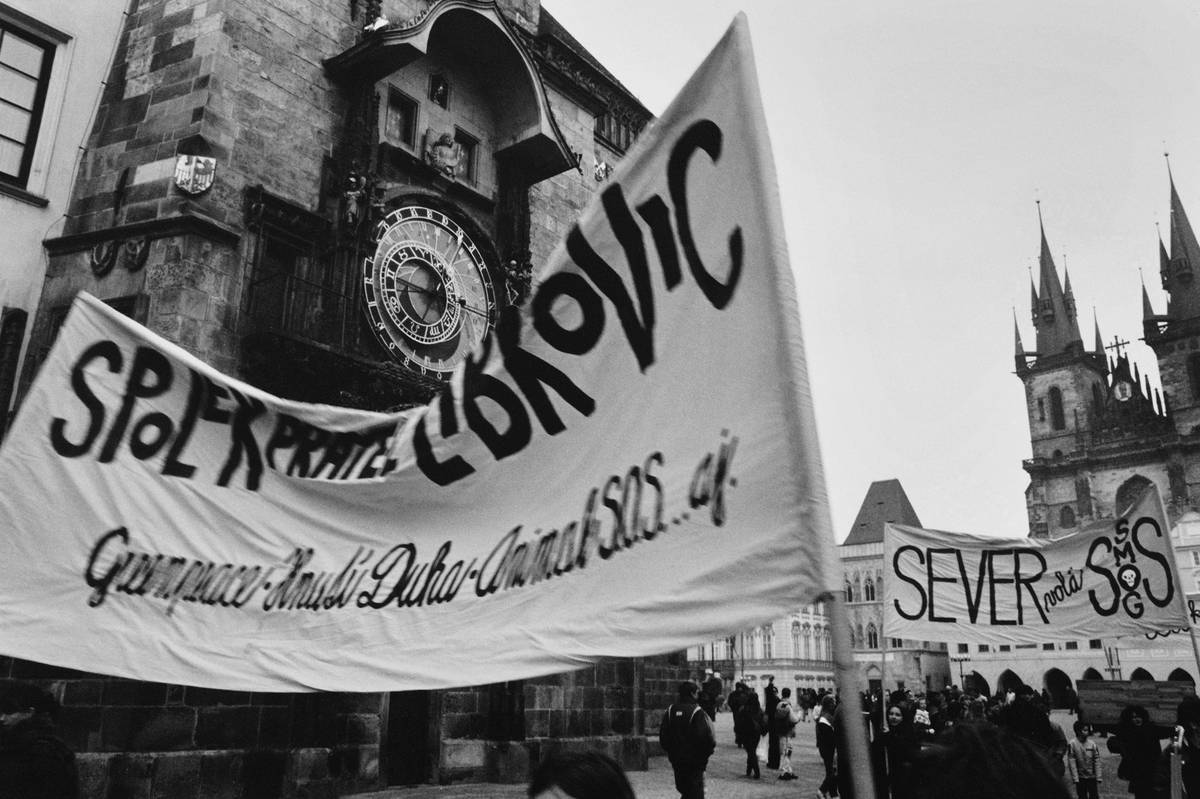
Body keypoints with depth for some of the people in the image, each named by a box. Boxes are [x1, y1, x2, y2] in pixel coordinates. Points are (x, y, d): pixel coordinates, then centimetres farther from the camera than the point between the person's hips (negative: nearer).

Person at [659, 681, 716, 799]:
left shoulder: (670, 711, 2)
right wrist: (703, 756, -4)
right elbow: (709, 739, -20)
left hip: (676, 761, 5)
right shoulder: (697, 713, -16)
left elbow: (663, 736, 5)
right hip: (695, 762, -5)